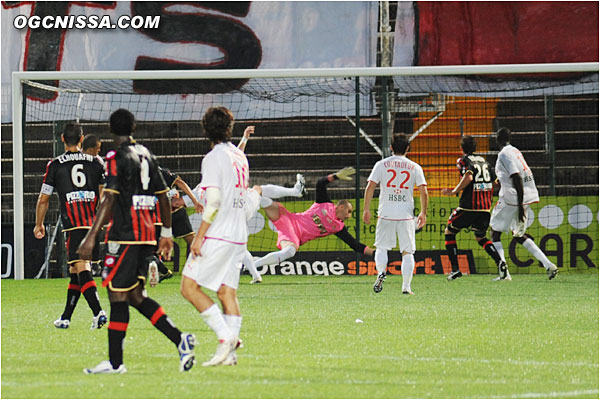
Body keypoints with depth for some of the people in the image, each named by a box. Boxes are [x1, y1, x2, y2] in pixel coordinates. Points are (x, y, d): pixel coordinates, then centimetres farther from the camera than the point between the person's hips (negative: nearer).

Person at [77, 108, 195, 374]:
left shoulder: (117, 158, -8)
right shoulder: (146, 155, 15)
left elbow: (109, 200, -17)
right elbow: (163, 197, 19)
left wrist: (91, 237, -19)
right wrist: (167, 233, 28)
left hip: (125, 235, -8)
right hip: (147, 235, 8)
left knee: (118, 295, -5)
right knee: (135, 295, 11)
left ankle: (115, 362, -5)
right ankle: (179, 339, 0)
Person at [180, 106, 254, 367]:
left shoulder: (214, 158, -10)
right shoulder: (240, 157, 14)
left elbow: (214, 201, -16)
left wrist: (199, 236, -15)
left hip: (217, 235, -8)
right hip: (238, 236, 8)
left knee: (190, 288, -6)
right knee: (227, 292, 6)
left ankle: (225, 336, -15)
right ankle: (229, 353, -1)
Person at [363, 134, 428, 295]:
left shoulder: (381, 164, 3)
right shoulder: (414, 167, 4)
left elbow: (370, 187, -3)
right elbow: (423, 192, -2)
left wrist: (366, 209, 3)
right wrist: (423, 213, 7)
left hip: (386, 214, 0)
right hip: (406, 215, 0)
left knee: (381, 247, 13)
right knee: (407, 251, 7)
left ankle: (381, 272, -15)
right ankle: (406, 286, -1)